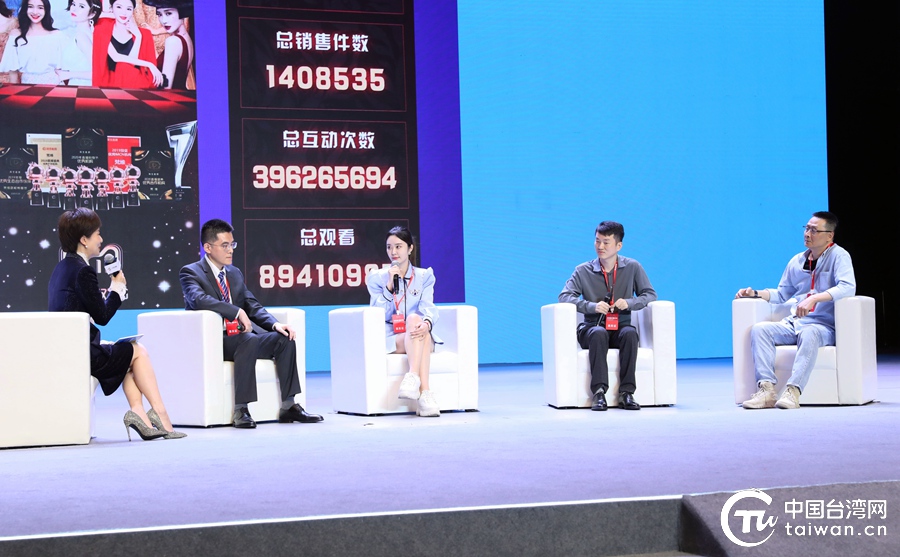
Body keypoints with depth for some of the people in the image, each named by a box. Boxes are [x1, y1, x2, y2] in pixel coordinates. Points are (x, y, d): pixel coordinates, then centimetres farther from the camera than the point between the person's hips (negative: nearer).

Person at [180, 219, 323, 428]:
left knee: (284, 340, -14)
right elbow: (198, 299, -23)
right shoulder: (191, 272, -2)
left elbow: (253, 306, 15)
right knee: (248, 340, -36)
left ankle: (288, 406, -11)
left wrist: (275, 324, -5)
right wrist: (237, 312, -29)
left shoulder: (235, 273, 20)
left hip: (239, 335, 7)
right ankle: (240, 411, -35)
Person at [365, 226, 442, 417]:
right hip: (391, 339, -1)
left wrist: (426, 323, -26)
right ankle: (425, 392, -52)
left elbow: (428, 308, -3)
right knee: (414, 319, -33)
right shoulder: (376, 278, 10)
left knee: (416, 320, -34)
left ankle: (413, 378, -54)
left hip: (420, 339, 1)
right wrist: (389, 286, -12)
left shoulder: (425, 276, 14)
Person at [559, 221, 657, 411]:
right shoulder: (583, 271, 2)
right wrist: (592, 306, -22)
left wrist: (629, 302, -17)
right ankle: (599, 392, -39)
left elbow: (650, 294, 4)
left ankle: (626, 392, -34)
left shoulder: (632, 267, 4)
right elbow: (565, 296, -6)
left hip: (621, 327, 1)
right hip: (592, 328, -1)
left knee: (630, 333, -35)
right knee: (598, 333, -36)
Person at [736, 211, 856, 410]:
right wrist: (755, 294, 11)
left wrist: (814, 299, -31)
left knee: (809, 333, -39)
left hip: (824, 326, -6)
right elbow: (782, 294, 26)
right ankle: (767, 389, -32)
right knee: (759, 329, -20)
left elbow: (847, 287, -21)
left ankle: (793, 391, -46)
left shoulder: (838, 256, -3)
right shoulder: (797, 261, 15)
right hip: (793, 323, 6)